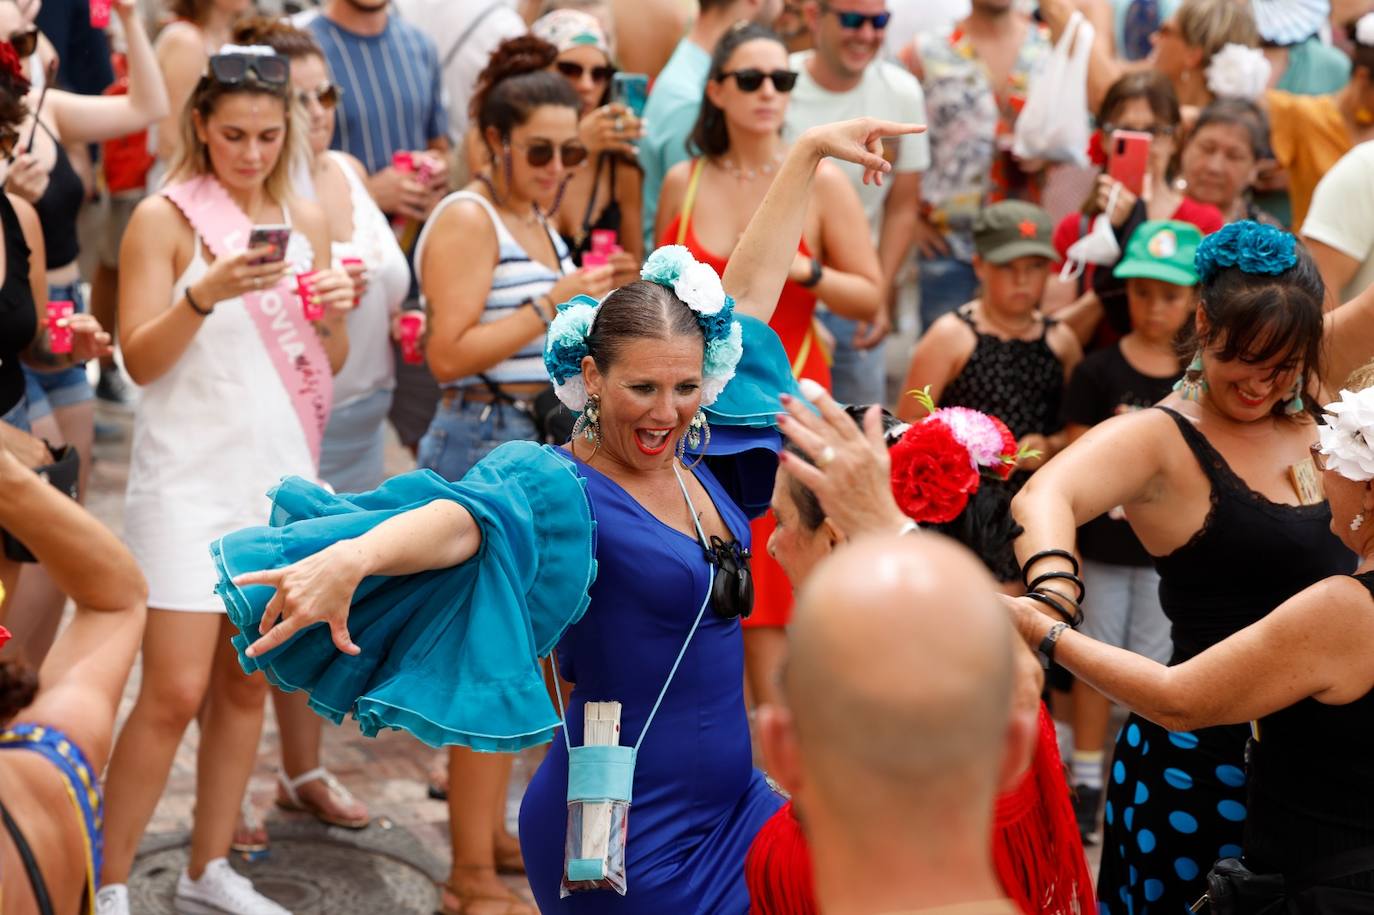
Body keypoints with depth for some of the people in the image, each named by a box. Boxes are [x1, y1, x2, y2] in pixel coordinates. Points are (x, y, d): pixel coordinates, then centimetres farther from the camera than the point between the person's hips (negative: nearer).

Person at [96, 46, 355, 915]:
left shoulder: (306, 220, 9)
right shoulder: (165, 217, -6)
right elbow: (141, 359, -12)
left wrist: (335, 312, -7)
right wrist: (208, 293, -27)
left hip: (281, 475, 5)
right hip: (191, 479, -5)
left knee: (249, 682, 9)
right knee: (175, 691, -8)